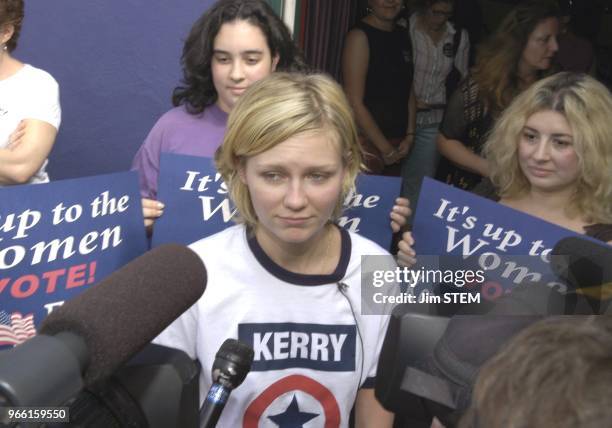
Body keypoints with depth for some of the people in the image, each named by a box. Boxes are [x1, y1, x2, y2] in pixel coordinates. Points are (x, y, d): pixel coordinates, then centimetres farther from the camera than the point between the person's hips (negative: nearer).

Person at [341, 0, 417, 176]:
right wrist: (386, 149, -11)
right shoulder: (360, 36, -10)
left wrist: (409, 136, 2)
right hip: (367, 143, -6)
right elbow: (355, 102, -15)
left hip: (397, 144, 6)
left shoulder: (403, 36, 11)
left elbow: (408, 91, 14)